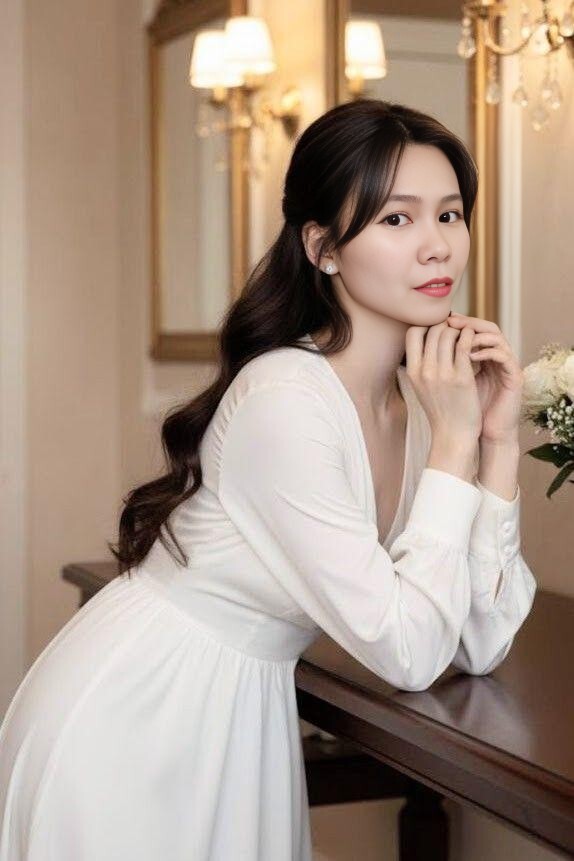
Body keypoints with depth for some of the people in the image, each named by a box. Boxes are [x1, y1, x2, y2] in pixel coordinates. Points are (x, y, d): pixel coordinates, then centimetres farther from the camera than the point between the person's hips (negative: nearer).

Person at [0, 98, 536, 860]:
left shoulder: (423, 396, -2)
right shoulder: (286, 399, -25)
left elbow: (479, 645, -4)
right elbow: (407, 654, -23)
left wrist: (497, 443, -10)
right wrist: (452, 444, -20)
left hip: (250, 724, 7)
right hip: (129, 724, -7)